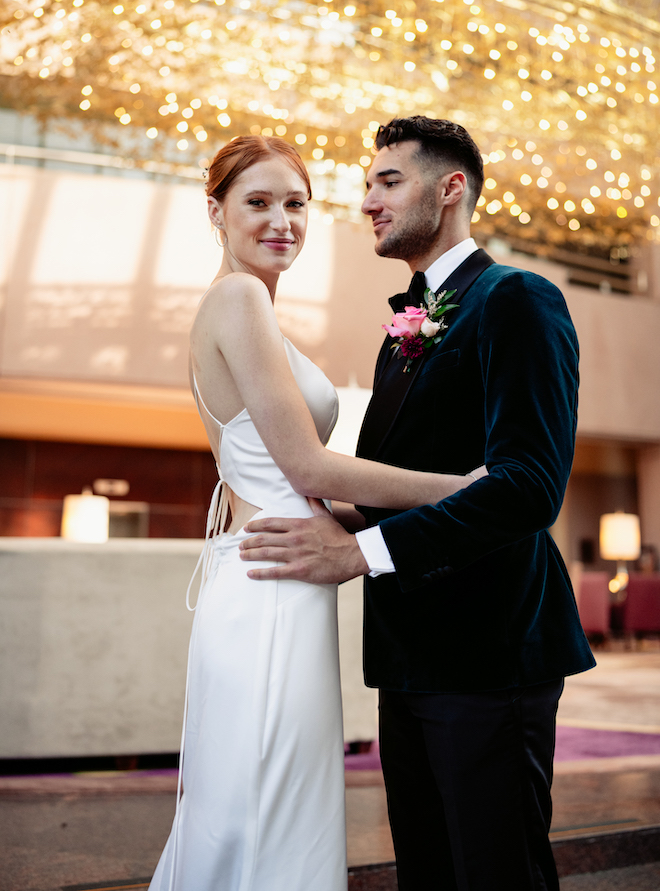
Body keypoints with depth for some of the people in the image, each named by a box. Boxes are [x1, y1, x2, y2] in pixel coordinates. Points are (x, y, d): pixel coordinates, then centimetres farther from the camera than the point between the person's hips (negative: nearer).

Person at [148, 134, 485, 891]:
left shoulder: (230, 304, 18)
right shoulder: (239, 297, -10)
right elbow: (306, 465, -14)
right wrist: (464, 487, -10)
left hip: (254, 591, 10)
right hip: (273, 597, -10)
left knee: (233, 824, 16)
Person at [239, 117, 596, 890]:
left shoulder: (515, 299, -9)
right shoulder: (408, 324, 19)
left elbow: (531, 484, -21)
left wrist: (364, 550, -23)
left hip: (486, 652, -9)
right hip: (411, 656, 9)